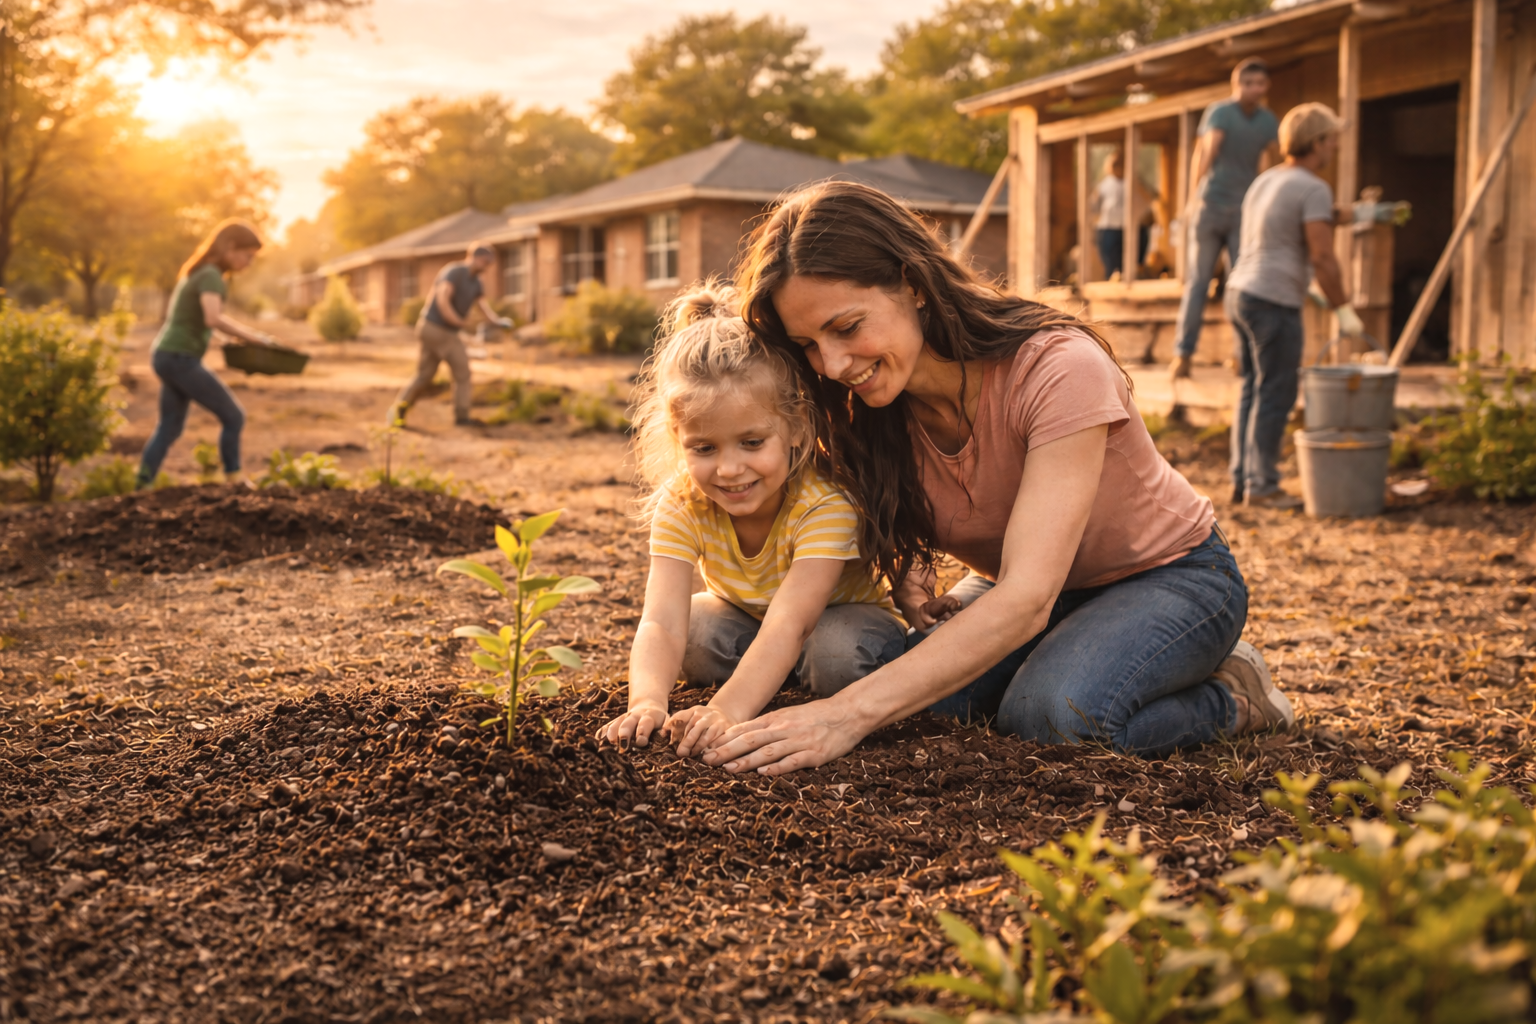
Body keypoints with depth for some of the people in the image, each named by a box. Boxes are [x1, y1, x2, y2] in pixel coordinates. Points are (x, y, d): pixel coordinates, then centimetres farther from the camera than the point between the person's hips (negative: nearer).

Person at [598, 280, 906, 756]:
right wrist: (648, 701, -58)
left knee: (840, 654, -36)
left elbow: (788, 624, -48)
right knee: (699, 635, -28)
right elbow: (661, 623, -37)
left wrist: (727, 710, -63)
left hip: (842, 616, -3)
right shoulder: (679, 505, -26)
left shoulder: (826, 502, -37)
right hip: (745, 617, 4)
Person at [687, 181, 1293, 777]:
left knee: (1050, 711, -34)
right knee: (920, 700, -23)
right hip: (1019, 589, 6)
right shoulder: (855, 411, -14)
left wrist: (851, 713, -51)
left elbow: (1026, 599, -41)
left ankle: (1235, 696, -4)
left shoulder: (1059, 371, -33)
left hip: (1170, 576, -5)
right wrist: (906, 583, -21)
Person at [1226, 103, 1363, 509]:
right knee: (1275, 396, -2)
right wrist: (1343, 310, -10)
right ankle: (1262, 485, 2)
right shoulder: (1314, 189, -12)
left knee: (1254, 391, 13)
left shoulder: (1265, 181, 15)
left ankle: (1243, 479, 15)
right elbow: (1323, 257, -18)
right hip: (1274, 304, -9)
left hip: (1240, 293, 9)